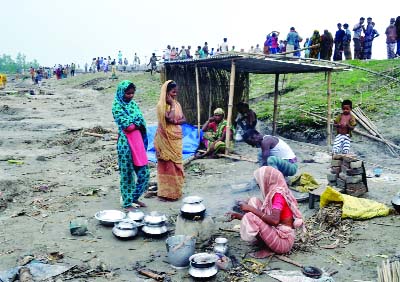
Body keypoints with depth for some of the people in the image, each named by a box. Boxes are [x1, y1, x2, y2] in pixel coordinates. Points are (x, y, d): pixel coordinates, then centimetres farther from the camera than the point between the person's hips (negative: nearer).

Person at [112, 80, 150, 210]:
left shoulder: (133, 103, 12)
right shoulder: (117, 106, -8)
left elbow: (142, 123, 9)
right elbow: (126, 126, -17)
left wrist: (132, 124, -6)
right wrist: (137, 123, -2)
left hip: (138, 141, 7)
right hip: (126, 142, -7)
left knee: (144, 172, 9)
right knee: (127, 173, 4)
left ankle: (135, 197, 27)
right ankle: (127, 203, 18)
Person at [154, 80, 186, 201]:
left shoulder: (177, 104, 10)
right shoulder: (161, 105, -11)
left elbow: (184, 119, 5)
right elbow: (170, 119, -23)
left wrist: (175, 121, -14)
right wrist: (172, 104, -15)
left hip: (176, 138, 7)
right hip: (166, 138, -7)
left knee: (176, 164, 11)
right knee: (167, 165, -3)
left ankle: (175, 190, 22)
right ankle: (166, 192, 5)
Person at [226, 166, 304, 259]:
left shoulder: (278, 195, -18)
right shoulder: (273, 193, 10)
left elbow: (274, 220, -32)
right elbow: (266, 217, 17)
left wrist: (251, 209, -23)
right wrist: (238, 215, 13)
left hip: (284, 241, -9)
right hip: (278, 233, 9)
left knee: (251, 217, -23)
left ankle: (268, 248, -3)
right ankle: (265, 243, 4)